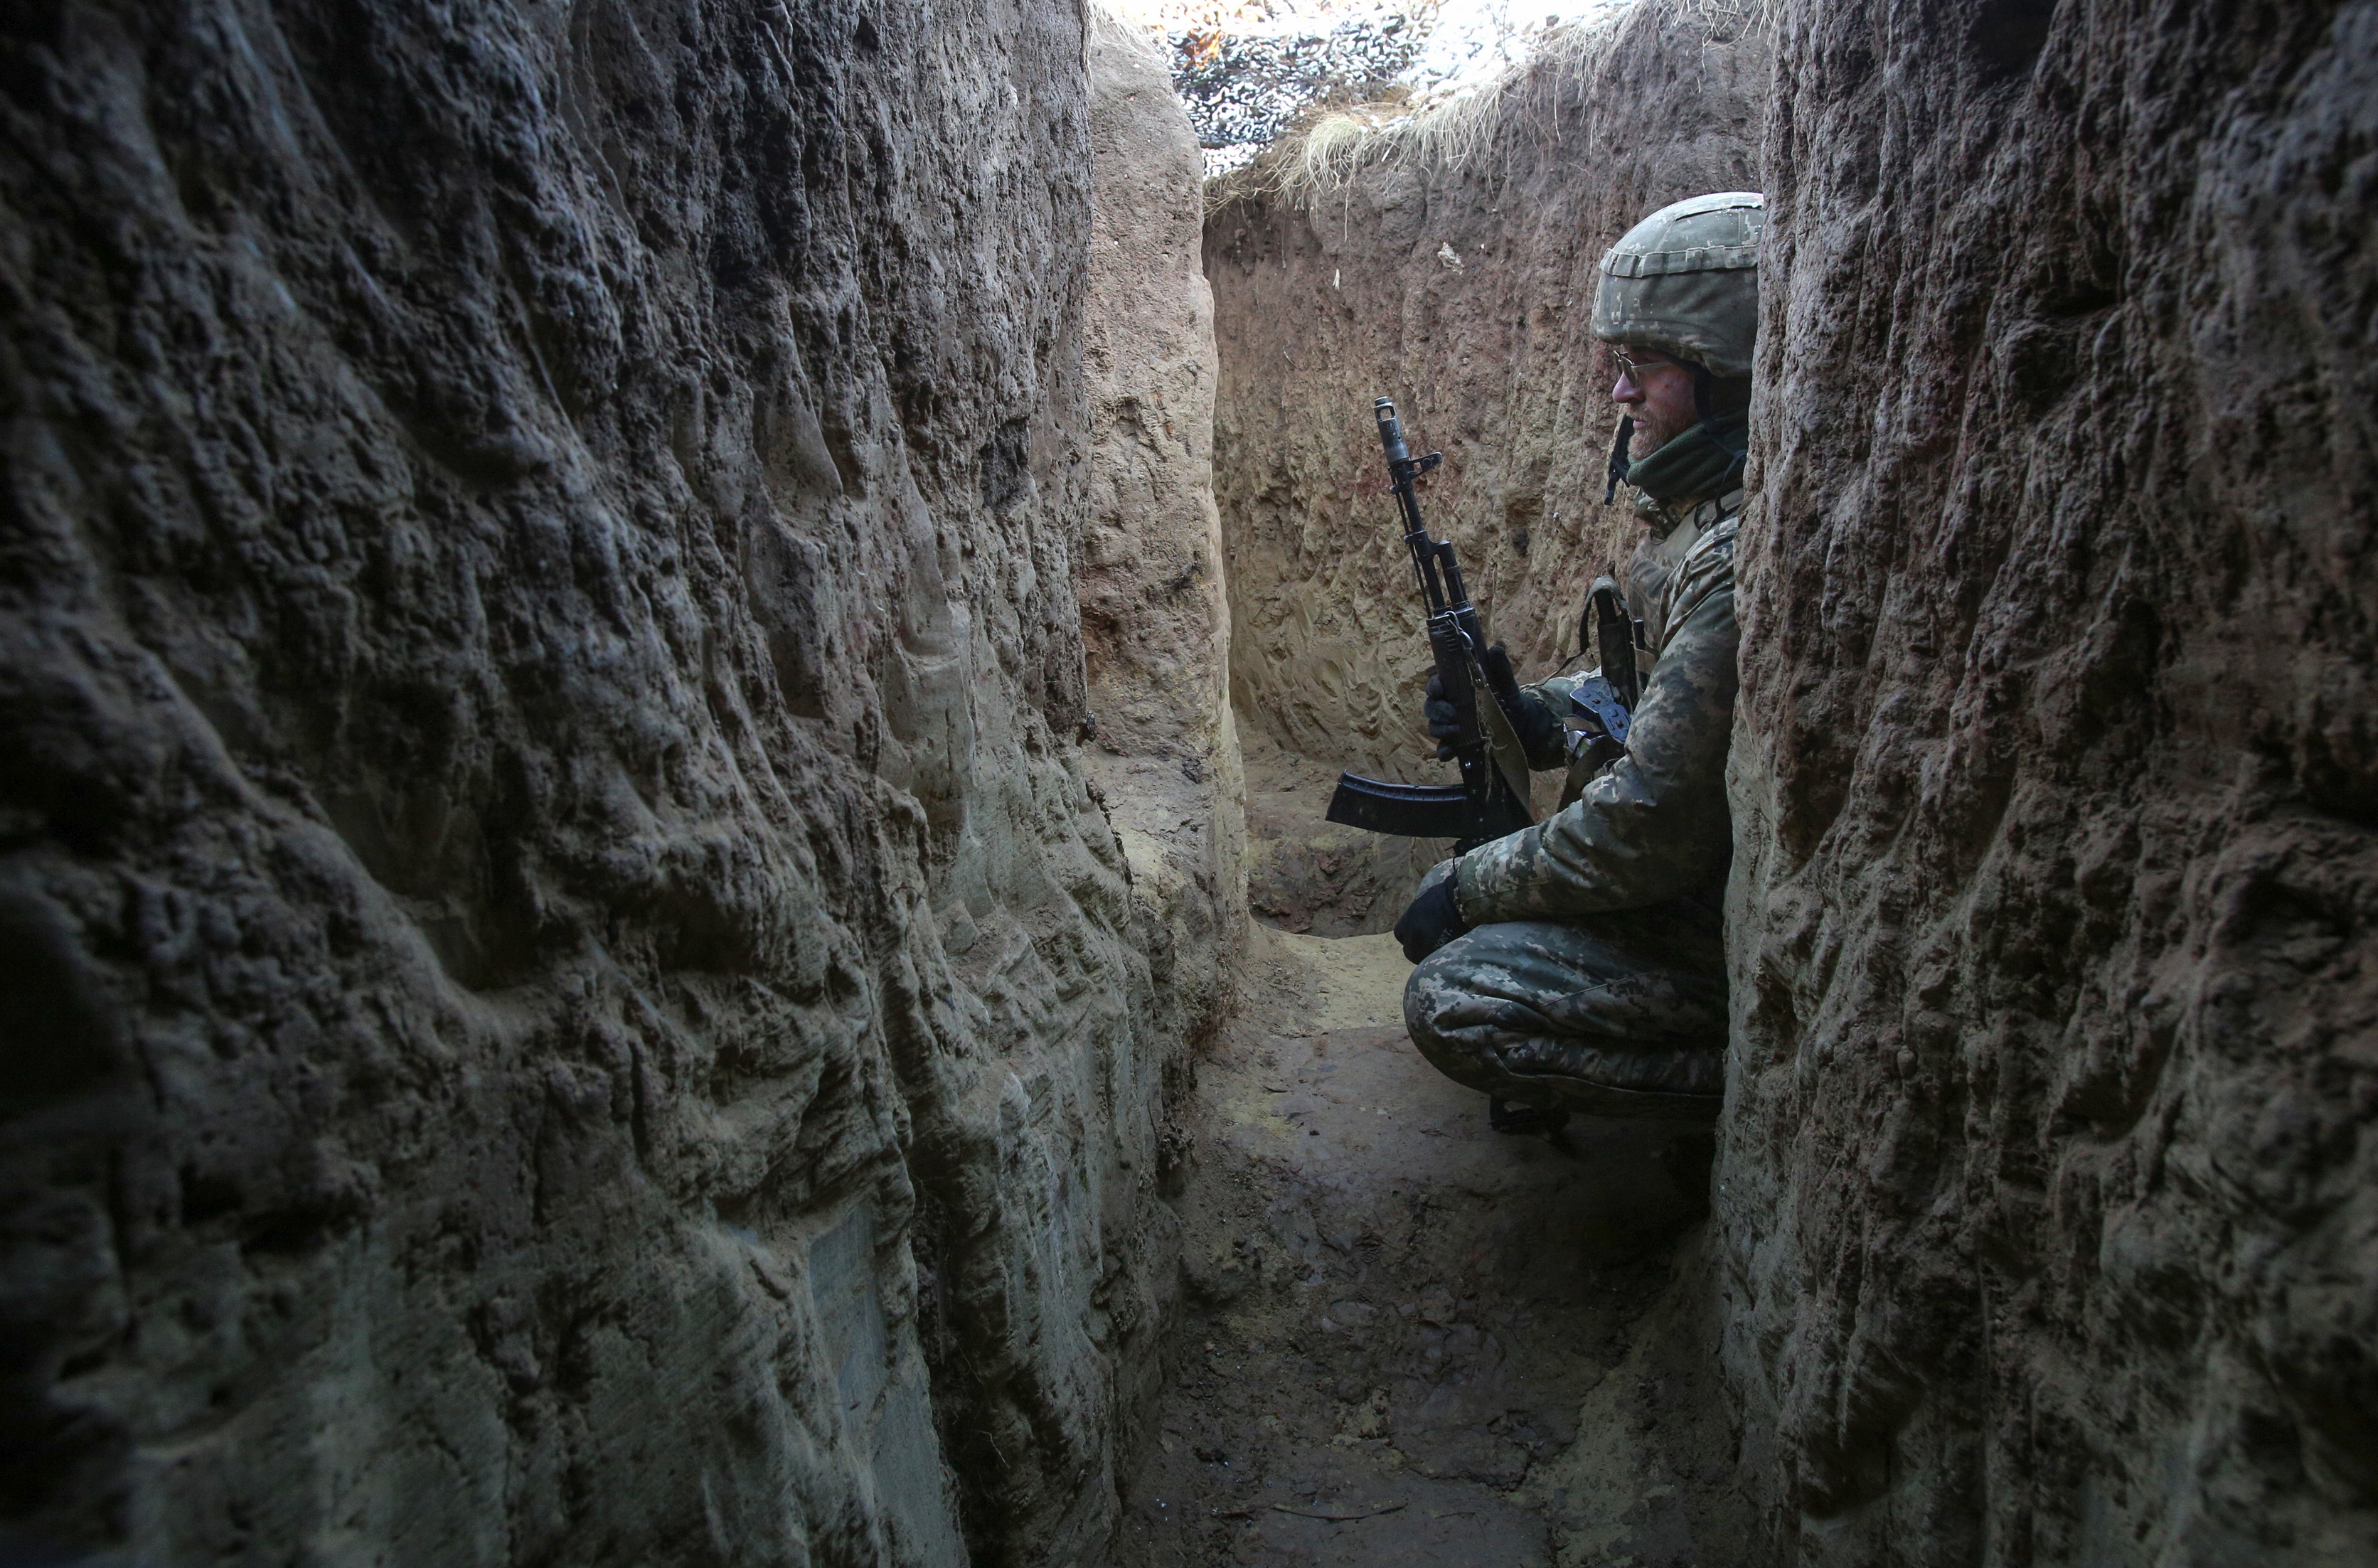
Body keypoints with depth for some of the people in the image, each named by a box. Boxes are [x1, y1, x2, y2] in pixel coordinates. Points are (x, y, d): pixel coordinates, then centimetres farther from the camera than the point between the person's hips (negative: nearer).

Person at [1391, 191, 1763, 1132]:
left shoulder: (1748, 564, -29)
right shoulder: (1705, 506, 4)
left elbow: (1652, 831, -28)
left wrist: (1467, 887, -15)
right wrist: (1538, 717, 0)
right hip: (1724, 868, 10)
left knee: (1453, 1001, -16)